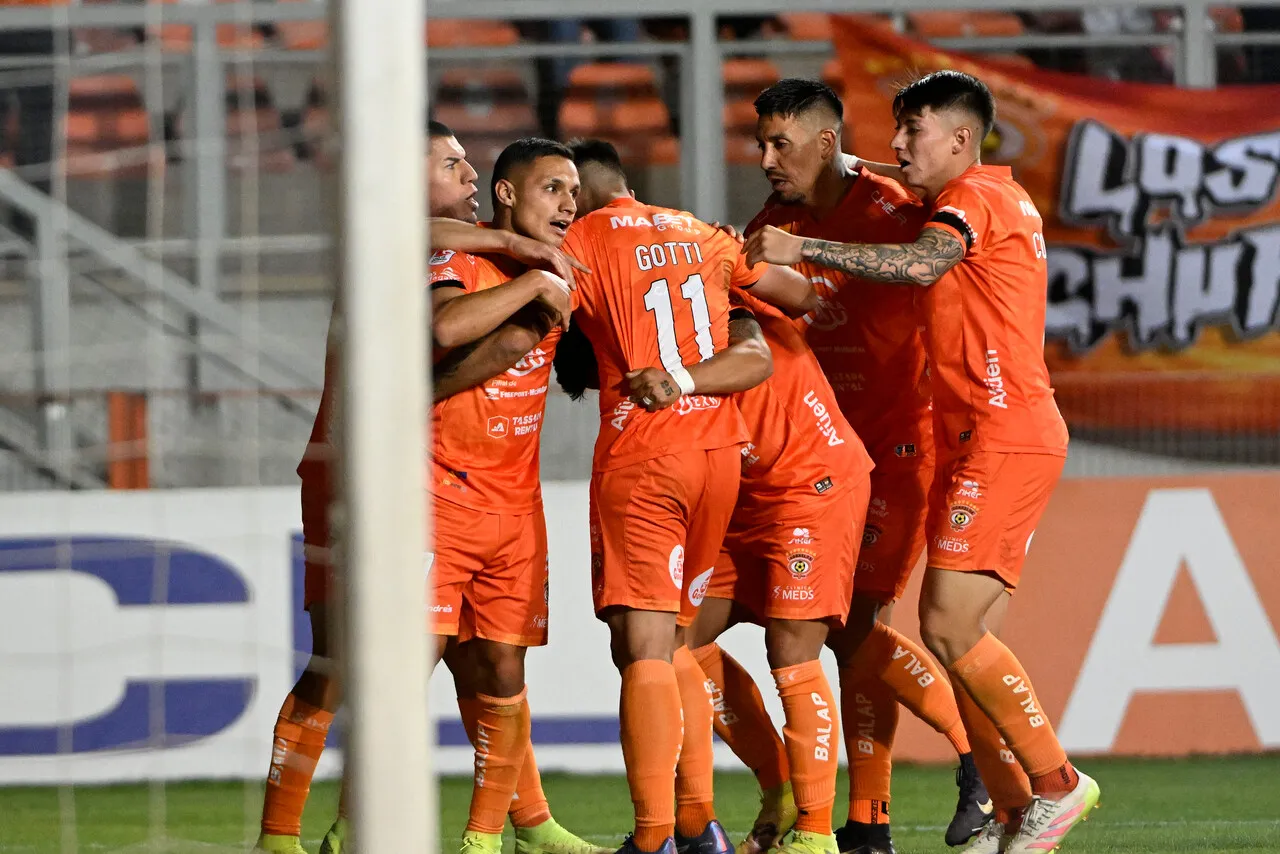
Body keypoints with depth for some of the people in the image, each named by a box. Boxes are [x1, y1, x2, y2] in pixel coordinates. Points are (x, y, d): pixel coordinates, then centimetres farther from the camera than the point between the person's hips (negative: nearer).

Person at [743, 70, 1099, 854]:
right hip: (990, 439, 10)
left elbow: (921, 263, -30)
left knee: (949, 627, -13)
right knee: (967, 638, 6)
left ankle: (1056, 782, -6)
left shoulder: (974, 196, -10)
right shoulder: (997, 197, 21)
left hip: (1002, 437, -10)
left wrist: (803, 250, -32)